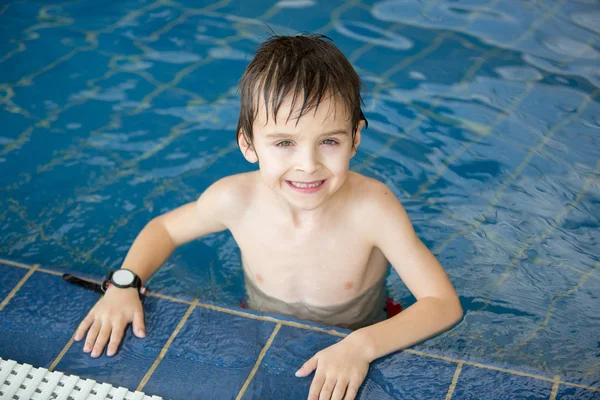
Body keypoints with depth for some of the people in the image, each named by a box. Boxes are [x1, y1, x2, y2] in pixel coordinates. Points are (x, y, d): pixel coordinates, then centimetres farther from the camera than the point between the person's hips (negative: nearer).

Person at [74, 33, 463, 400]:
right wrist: (123, 284, -15)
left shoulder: (371, 206, -28)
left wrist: (361, 346, -39)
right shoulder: (235, 198, -20)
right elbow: (164, 228, 2)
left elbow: (444, 304, -25)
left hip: (350, 368, -1)